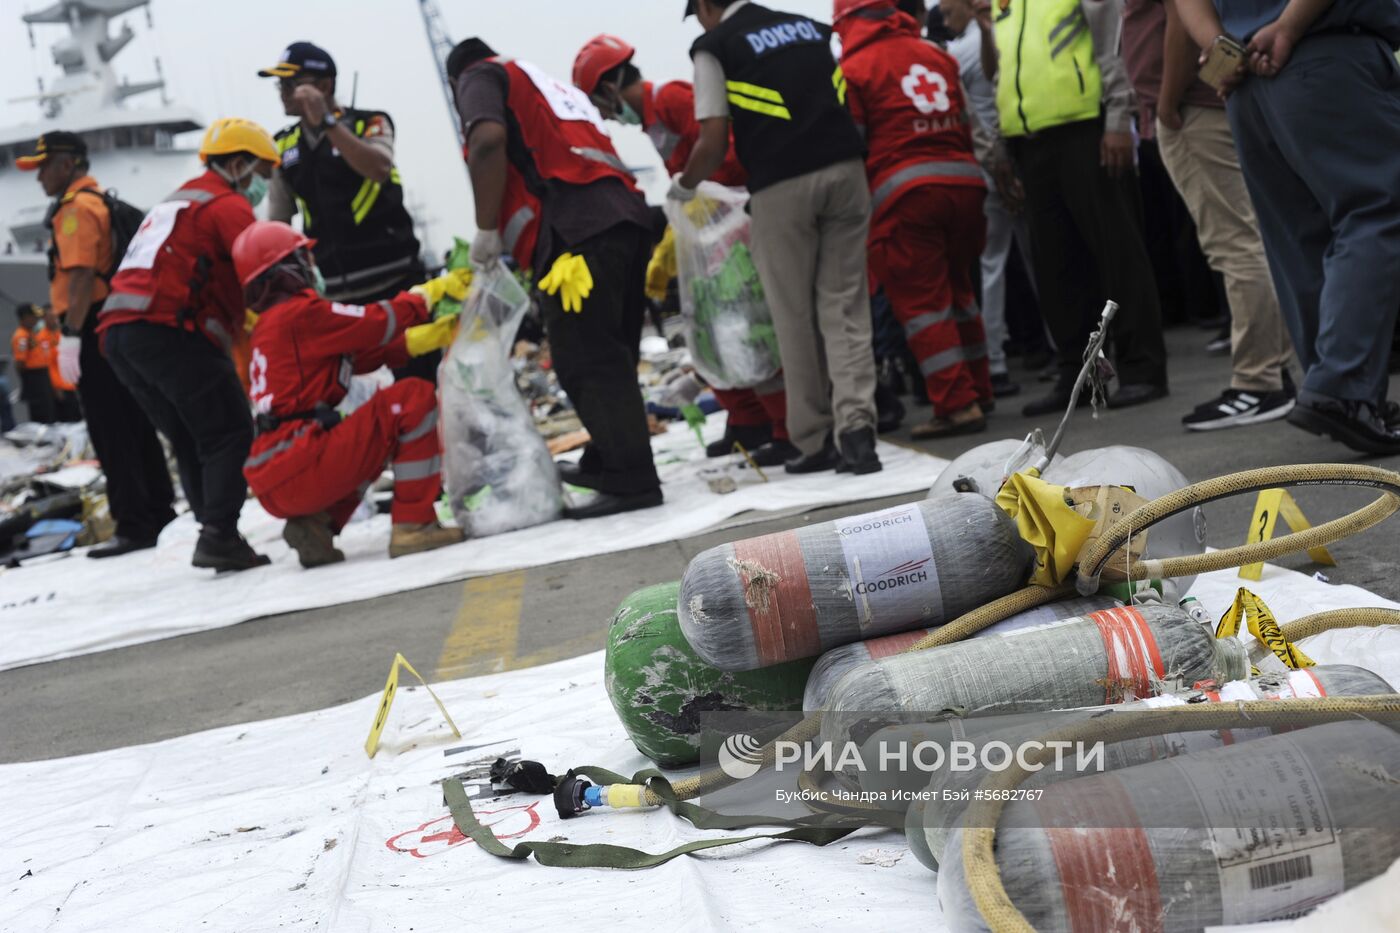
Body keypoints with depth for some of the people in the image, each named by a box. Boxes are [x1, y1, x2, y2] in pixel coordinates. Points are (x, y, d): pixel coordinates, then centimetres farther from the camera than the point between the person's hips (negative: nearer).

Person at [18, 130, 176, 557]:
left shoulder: (76, 208, -11)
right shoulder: (102, 202, 20)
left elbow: (81, 275, -21)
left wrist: (70, 336, -24)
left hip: (95, 329, -10)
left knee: (111, 430, -8)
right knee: (133, 423, 15)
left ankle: (134, 525, -8)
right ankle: (158, 510, 24)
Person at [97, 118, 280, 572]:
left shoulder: (177, 203, 30)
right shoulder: (229, 205, 1)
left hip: (119, 332, 9)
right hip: (166, 330, -9)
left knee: (191, 441, 14)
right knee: (230, 433, -6)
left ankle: (216, 535, 10)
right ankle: (219, 536, -15)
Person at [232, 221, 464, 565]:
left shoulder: (270, 325, 23)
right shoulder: (300, 313, -6)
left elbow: (364, 352, 19)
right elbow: (378, 323, -5)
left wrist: (434, 336, 15)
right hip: (298, 469, -10)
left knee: (371, 435, 35)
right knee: (414, 397, -6)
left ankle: (316, 523, 12)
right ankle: (414, 524, -9)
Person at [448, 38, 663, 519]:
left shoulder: (481, 78, 13)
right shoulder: (552, 86, 36)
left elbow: (489, 140, -9)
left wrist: (486, 231, -5)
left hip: (576, 229, -9)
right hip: (627, 216, 9)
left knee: (585, 362, -9)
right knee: (611, 358, 15)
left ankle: (632, 481, -12)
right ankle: (604, 463, 25)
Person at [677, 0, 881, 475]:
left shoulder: (713, 47, 3)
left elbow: (714, 142, -3)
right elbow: (848, 102, 19)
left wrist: (683, 185, 15)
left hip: (782, 185, -4)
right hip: (845, 169, 4)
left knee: (796, 316, 6)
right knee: (845, 306, 5)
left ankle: (817, 440, 10)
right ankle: (855, 425, -9)